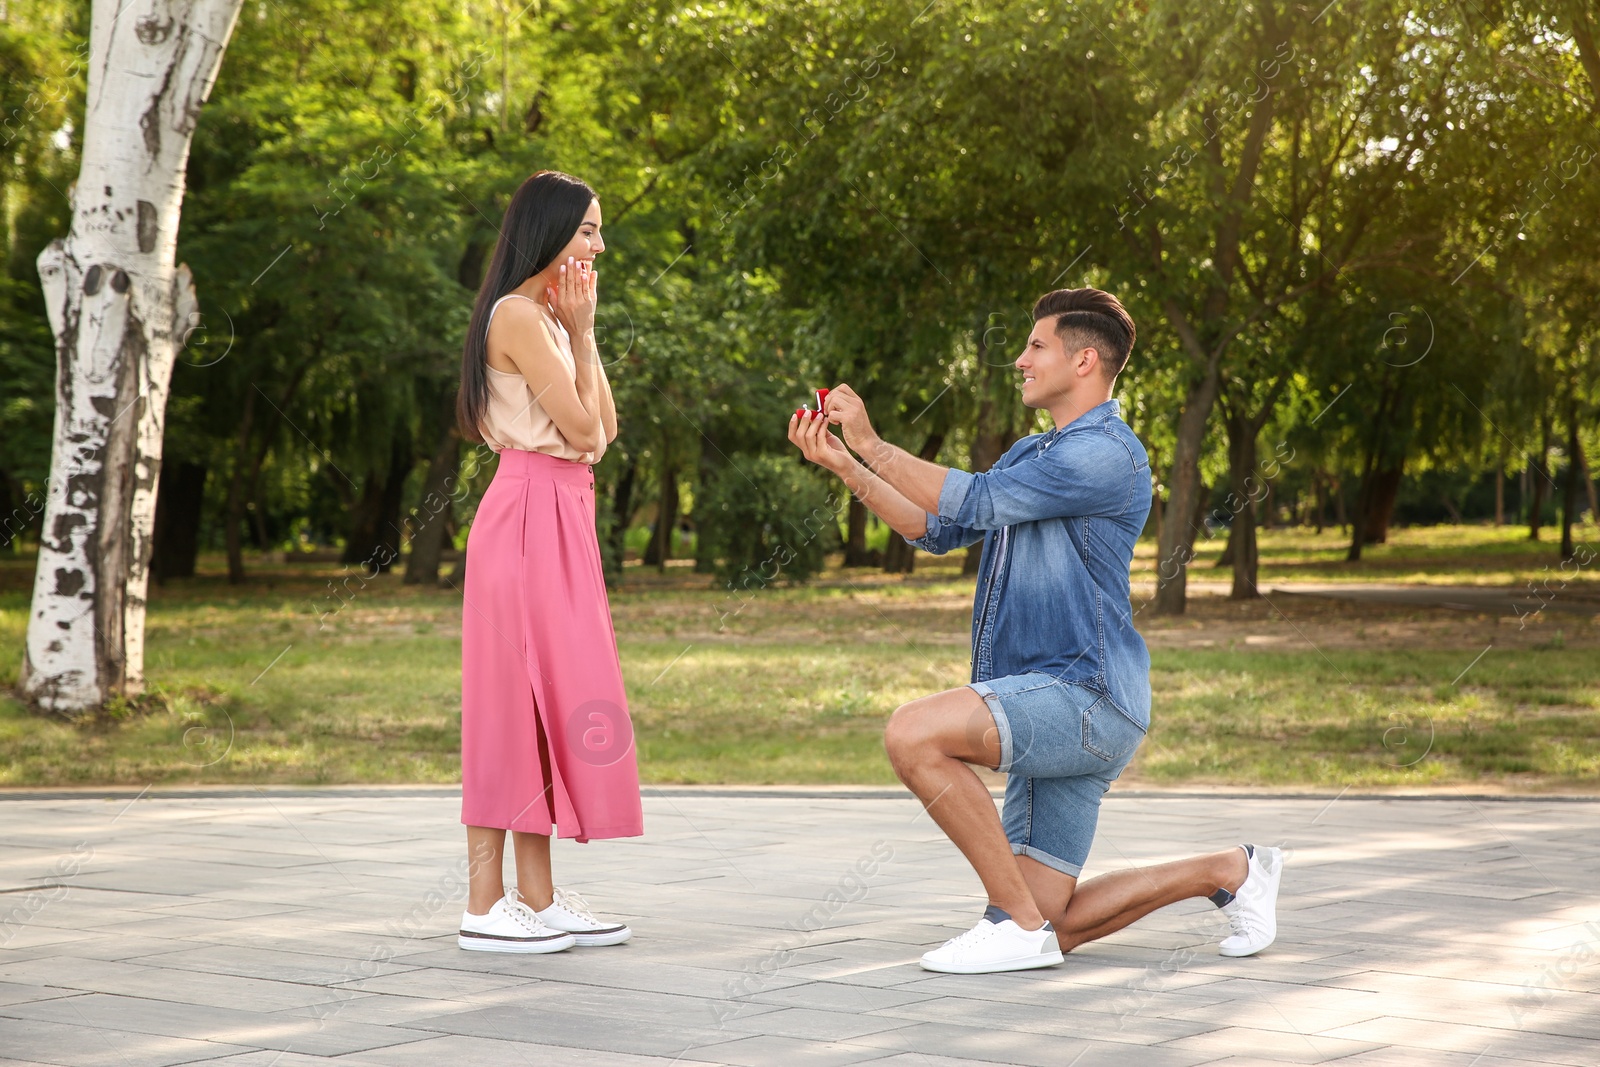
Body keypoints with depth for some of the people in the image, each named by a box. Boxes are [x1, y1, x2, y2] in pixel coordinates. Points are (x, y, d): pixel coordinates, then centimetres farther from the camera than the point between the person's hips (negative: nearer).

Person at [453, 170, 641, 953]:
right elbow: (581, 429, -14)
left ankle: (537, 897, 12)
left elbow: (606, 429, 13)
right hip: (529, 514, -10)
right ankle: (485, 904, -5)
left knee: (549, 699, 9)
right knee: (516, 699, -8)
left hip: (560, 521, 10)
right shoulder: (519, 315, -11)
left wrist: (580, 331, 9)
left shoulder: (547, 317, 19)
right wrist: (581, 331, -6)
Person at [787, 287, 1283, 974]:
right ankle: (1230, 872, 22)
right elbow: (937, 529, 18)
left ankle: (1017, 922, -20)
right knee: (1050, 928, 7)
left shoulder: (1104, 454, -10)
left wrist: (871, 442, -10)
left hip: (1085, 695, -10)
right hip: (1049, 712, 10)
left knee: (913, 733, -29)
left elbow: (973, 502, -17)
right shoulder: (1034, 454, 23)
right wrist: (844, 464, 8)